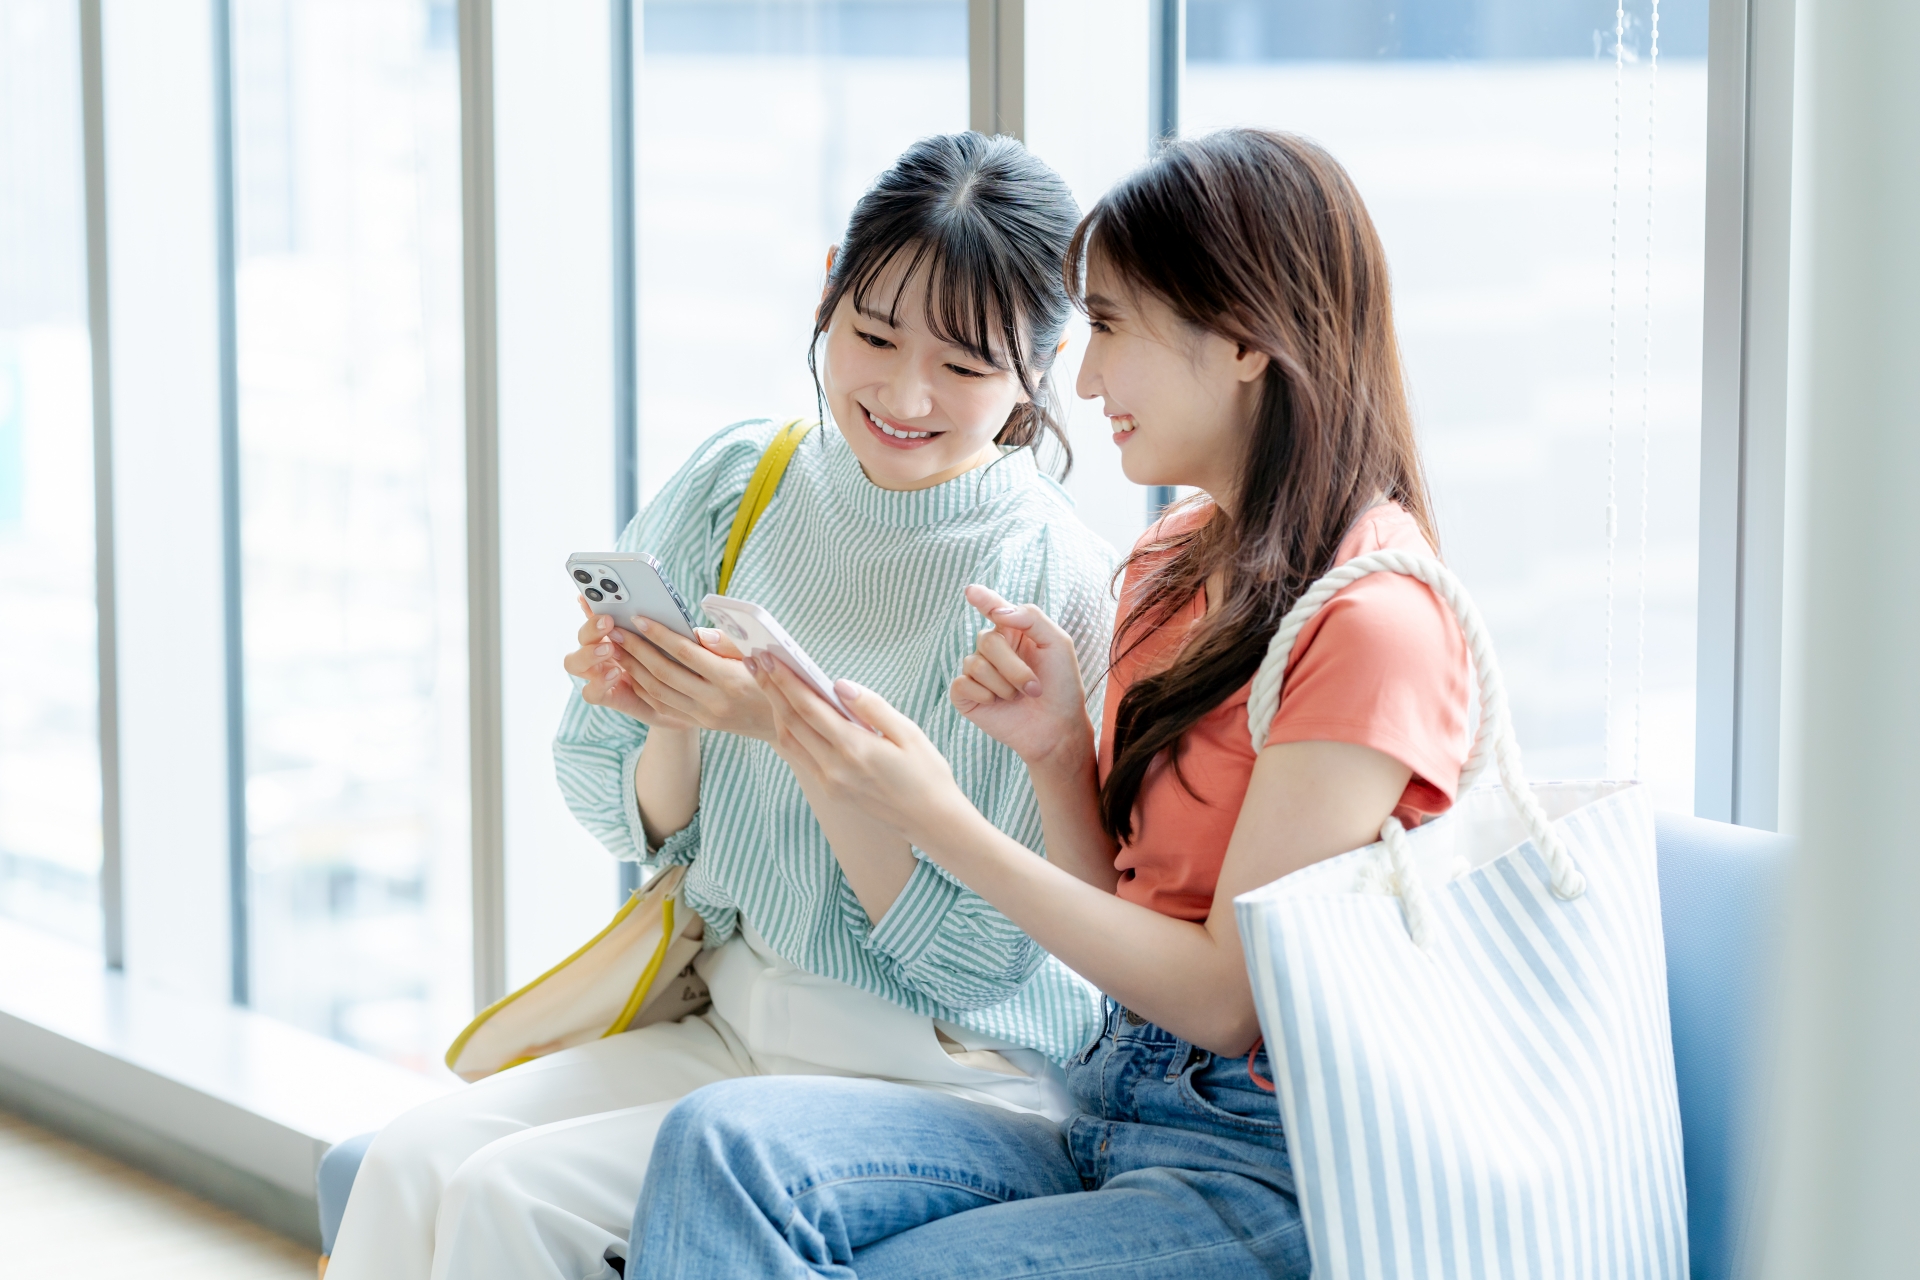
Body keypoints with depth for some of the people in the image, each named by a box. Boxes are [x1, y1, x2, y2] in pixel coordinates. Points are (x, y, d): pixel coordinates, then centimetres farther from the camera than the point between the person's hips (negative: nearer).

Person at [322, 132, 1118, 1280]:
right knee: (413, 1162, -16)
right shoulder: (740, 484, 2)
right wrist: (672, 724, -14)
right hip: (726, 1013, 6)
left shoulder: (1059, 591, -14)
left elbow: (976, 958, -15)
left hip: (951, 1083, -5)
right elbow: (640, 829, 9)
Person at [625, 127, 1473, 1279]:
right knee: (723, 1144, -18)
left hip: (1259, 1173, -8)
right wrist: (1057, 750, -4)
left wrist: (939, 819, -16)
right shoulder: (1176, 563, 15)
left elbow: (1228, 997, -15)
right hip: (1106, 1125, 8)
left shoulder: (1370, 622, -13)